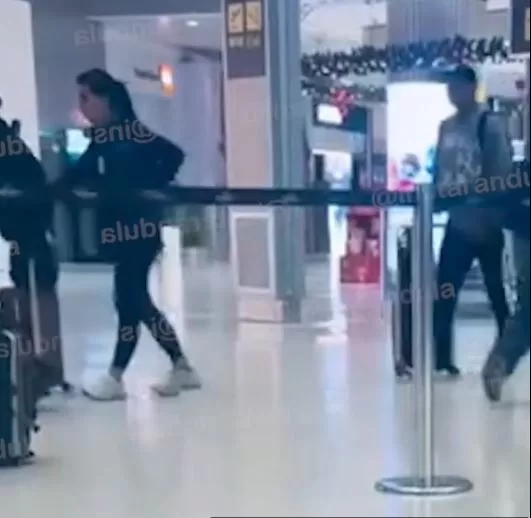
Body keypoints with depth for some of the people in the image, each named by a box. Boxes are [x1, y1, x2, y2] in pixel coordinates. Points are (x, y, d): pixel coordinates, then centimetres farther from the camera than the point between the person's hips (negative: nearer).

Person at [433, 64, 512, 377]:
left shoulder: (491, 124, -9)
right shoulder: (446, 127, 11)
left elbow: (503, 174, -14)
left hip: (487, 222, -6)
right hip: (458, 221, 6)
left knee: (498, 292, 7)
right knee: (443, 291, 1)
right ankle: (441, 358, 8)